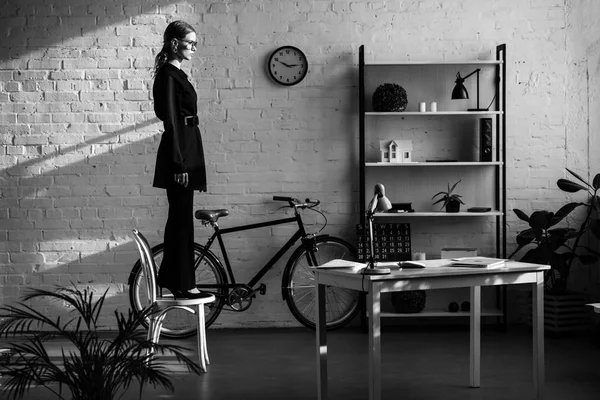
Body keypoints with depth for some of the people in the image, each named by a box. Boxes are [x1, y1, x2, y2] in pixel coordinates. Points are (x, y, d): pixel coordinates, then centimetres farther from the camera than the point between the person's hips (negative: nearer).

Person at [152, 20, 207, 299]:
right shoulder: (167, 74, -13)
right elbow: (170, 121, -18)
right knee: (181, 218, -5)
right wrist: (179, 164, -21)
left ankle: (169, 277, 22)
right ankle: (182, 284, 1)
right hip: (178, 153, -10)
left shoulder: (176, 74, 16)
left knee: (179, 217, 14)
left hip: (185, 151, 10)